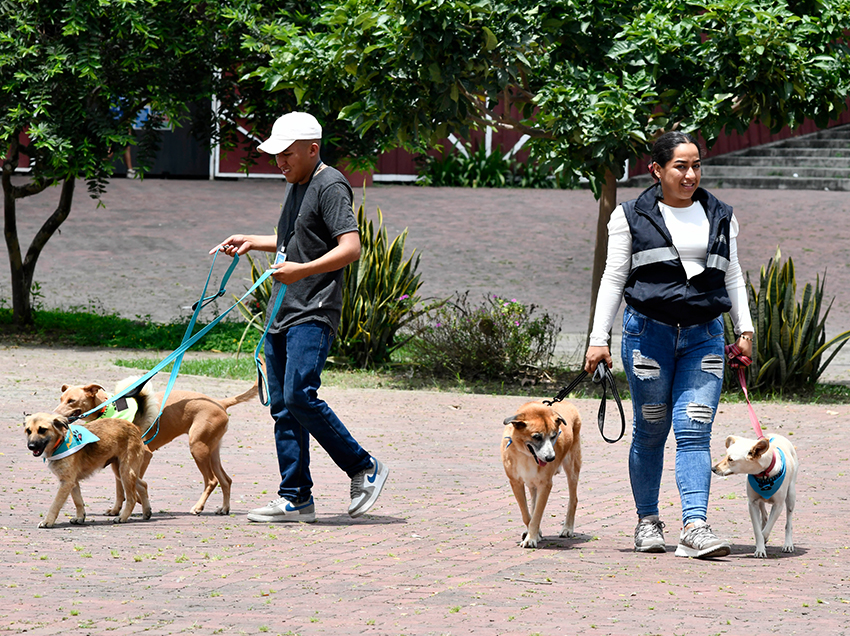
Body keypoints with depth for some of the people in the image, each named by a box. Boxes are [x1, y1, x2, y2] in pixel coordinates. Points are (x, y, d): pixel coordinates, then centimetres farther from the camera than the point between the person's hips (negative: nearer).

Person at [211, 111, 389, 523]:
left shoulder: (330, 187, -11)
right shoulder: (295, 186, 19)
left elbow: (350, 248, -20)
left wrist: (302, 269, -30)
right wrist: (252, 242, 23)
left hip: (314, 314, -10)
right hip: (282, 315, 10)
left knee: (300, 396, -18)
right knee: (282, 406, 5)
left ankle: (364, 469, -4)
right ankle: (296, 500, 8)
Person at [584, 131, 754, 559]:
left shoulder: (721, 218, 12)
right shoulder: (631, 217, 3)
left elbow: (732, 276, 19)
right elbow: (614, 278, 3)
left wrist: (744, 329, 11)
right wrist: (598, 339, -2)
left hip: (704, 337, 2)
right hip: (648, 332, -2)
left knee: (694, 431, -9)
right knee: (650, 431, 5)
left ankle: (695, 528, -17)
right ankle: (647, 521, 19)